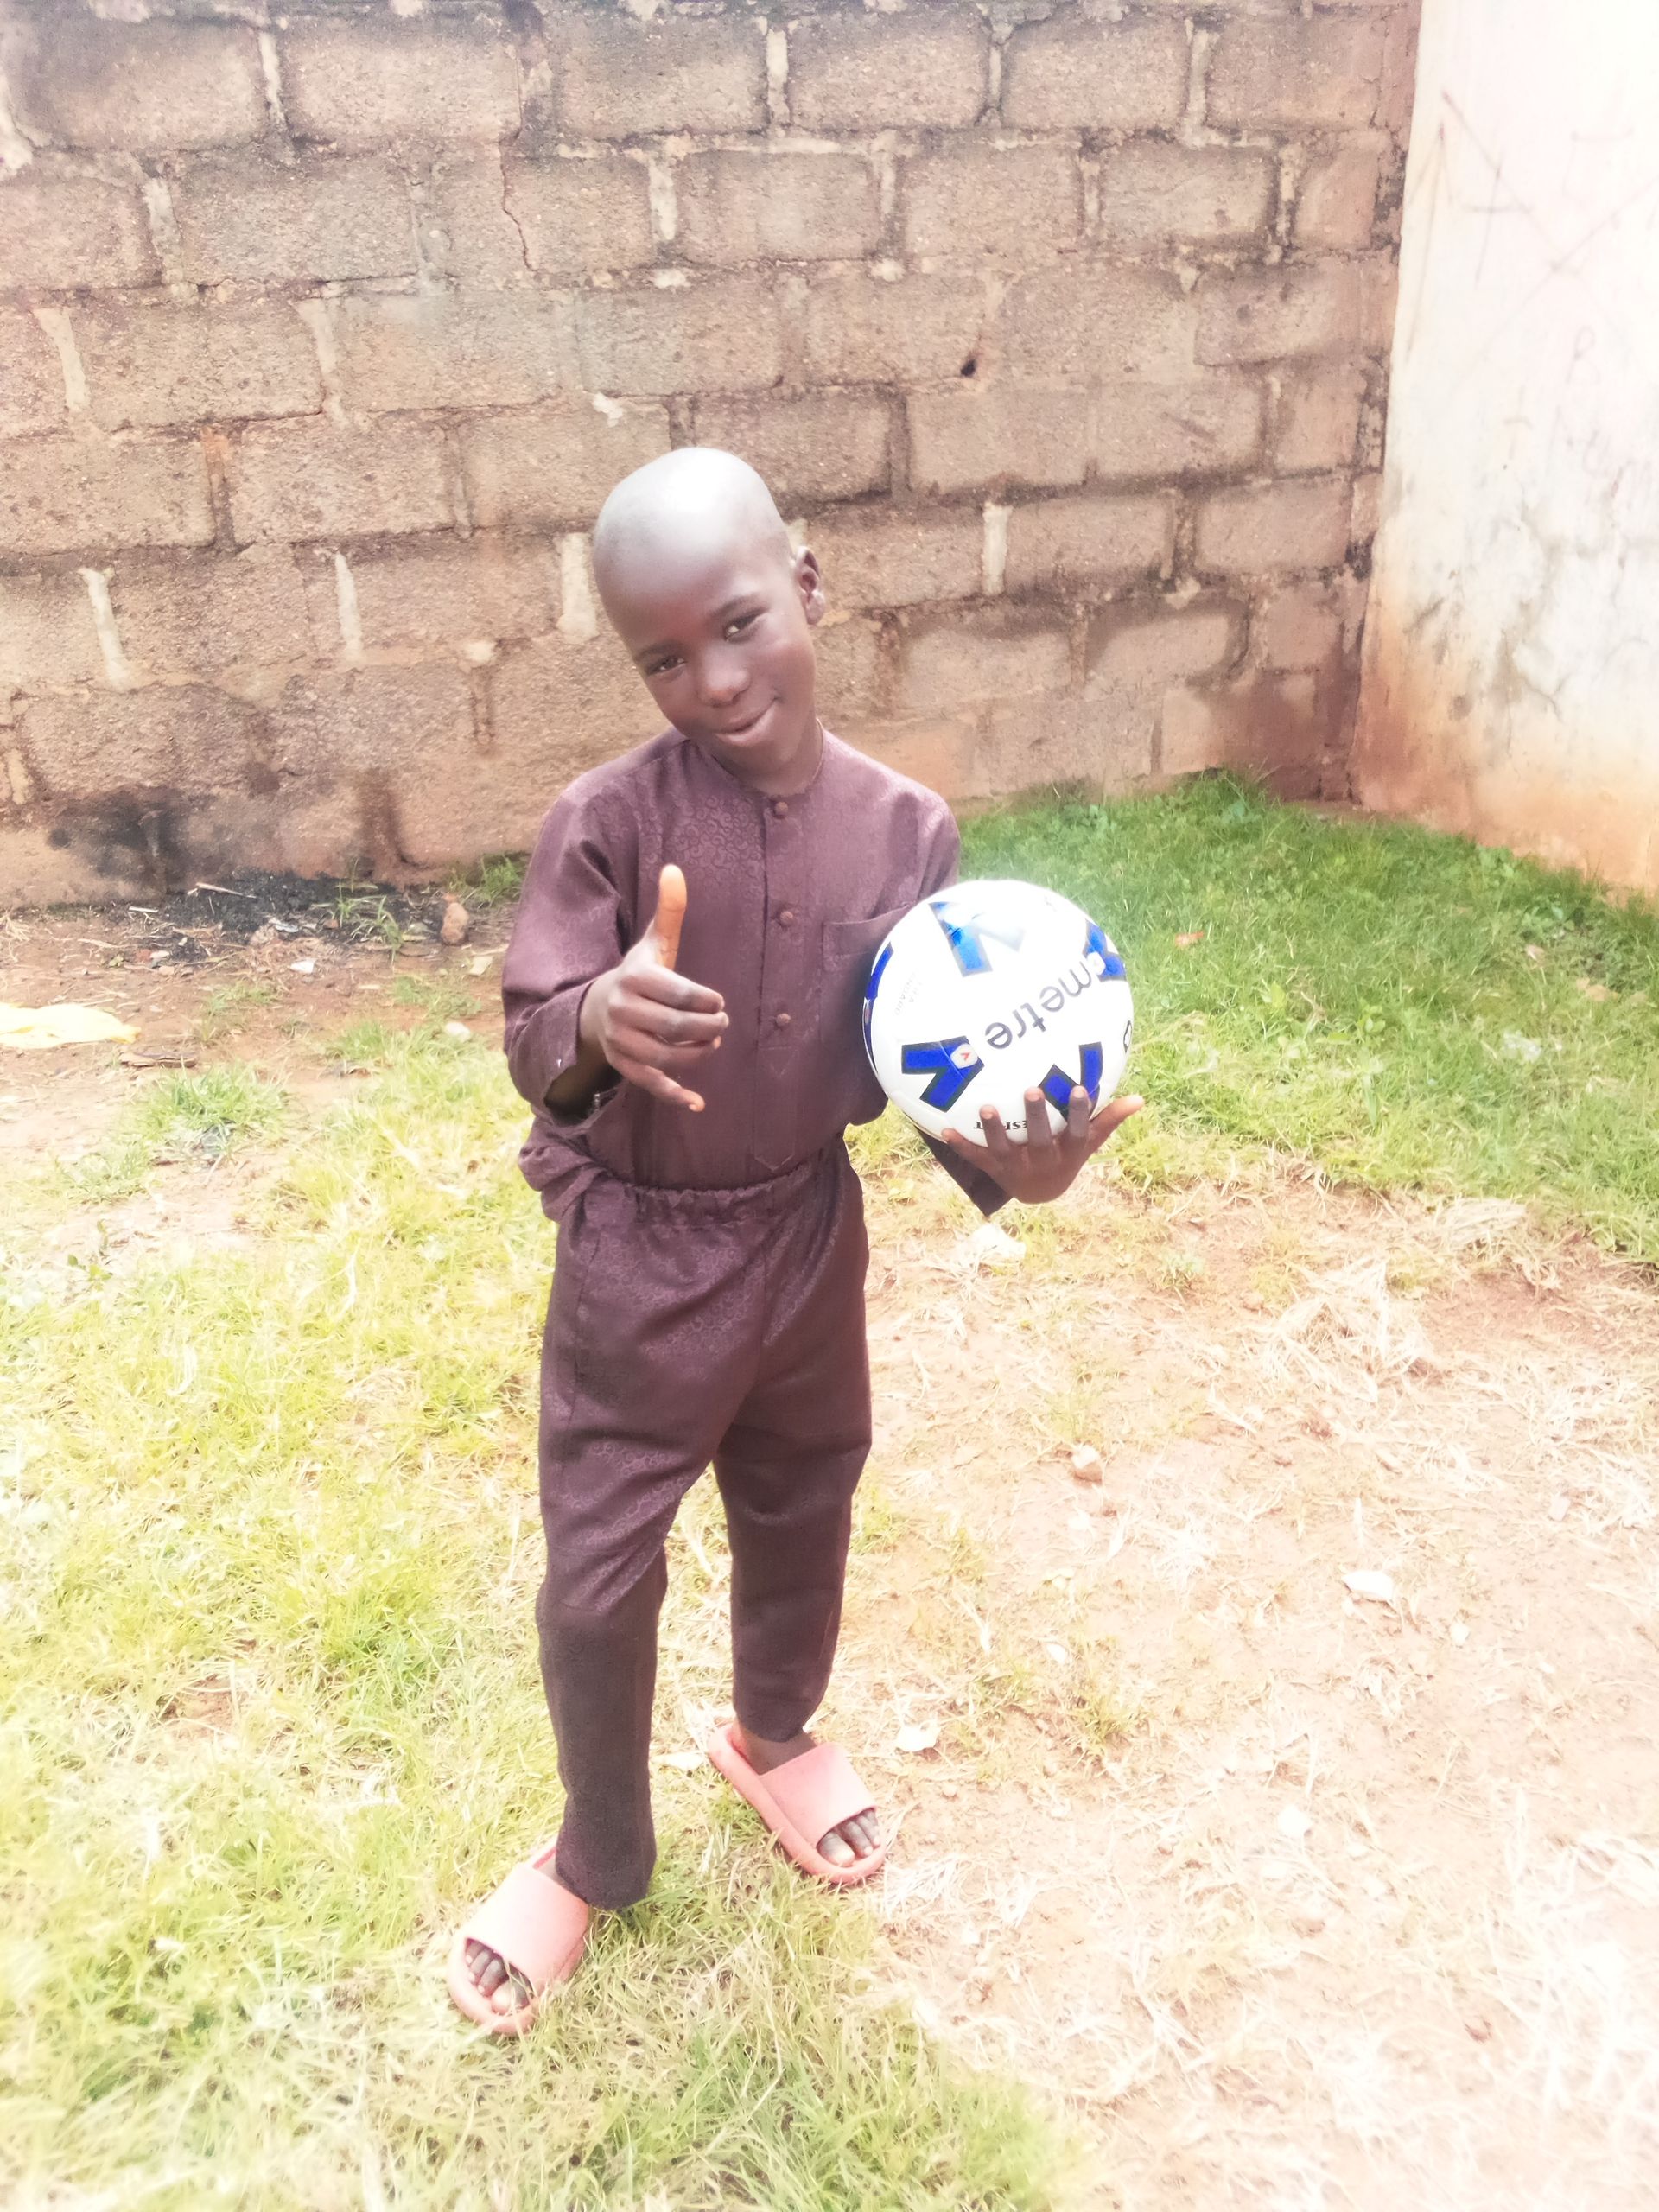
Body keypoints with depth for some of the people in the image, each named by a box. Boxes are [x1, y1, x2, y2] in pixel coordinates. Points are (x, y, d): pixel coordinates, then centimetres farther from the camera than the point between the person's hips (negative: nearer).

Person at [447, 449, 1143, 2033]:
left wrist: (1003, 1156, -26)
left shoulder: (905, 831, -9)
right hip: (638, 1261, -3)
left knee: (801, 1522, 24)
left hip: (809, 1240, 3)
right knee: (598, 1582, 8)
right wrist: (595, 1025, -46)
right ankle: (597, 1855, 38)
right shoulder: (606, 822, -18)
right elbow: (531, 1040, -22)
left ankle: (773, 1736, 56)